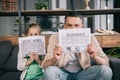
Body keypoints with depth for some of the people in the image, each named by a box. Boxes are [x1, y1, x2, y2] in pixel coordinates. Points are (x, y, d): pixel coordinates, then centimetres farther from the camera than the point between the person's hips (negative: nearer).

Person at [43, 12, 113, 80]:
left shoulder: (90, 38, -12)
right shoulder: (55, 38, -13)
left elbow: (106, 63, -15)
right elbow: (45, 66, -18)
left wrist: (95, 57, -37)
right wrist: (54, 59, -41)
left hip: (83, 73, 1)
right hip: (63, 72, -1)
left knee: (106, 70, -23)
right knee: (49, 71, -31)